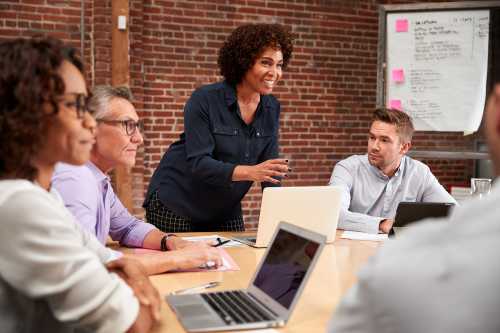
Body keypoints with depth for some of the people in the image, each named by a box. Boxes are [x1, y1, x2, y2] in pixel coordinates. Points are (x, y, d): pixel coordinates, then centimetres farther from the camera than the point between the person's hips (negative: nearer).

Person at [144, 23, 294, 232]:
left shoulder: (271, 109, -1)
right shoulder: (204, 100, -18)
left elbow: (270, 167, -2)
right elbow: (197, 163, -25)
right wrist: (249, 172, -39)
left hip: (226, 210, 5)